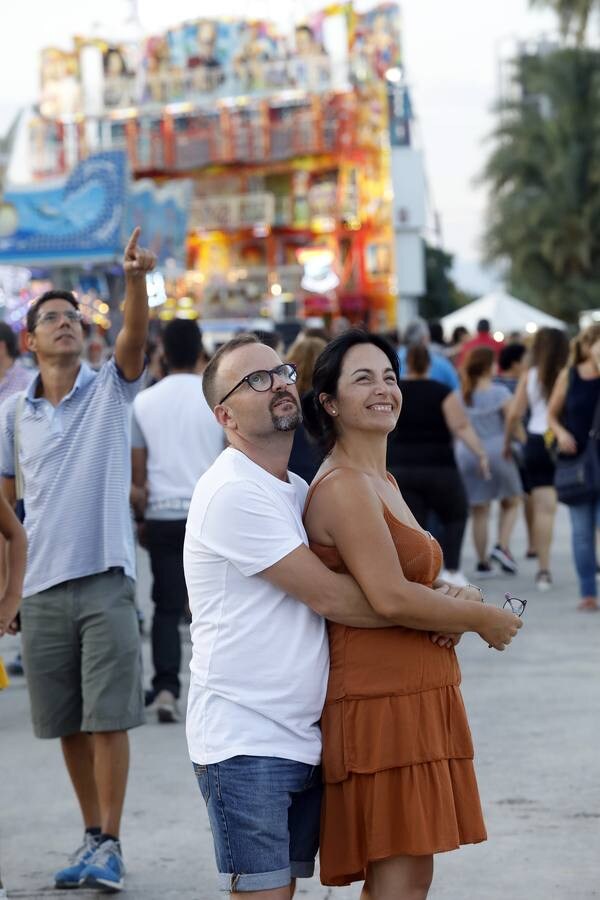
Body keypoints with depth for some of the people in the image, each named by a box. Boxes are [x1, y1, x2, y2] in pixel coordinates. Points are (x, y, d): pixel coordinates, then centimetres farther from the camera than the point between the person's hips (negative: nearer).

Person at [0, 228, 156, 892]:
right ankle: (92, 836, 20)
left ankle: (109, 844, 0)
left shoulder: (111, 389, 2)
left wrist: (136, 280, -35)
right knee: (67, 725, 8)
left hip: (105, 580, -3)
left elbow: (135, 335, -17)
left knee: (108, 719, -6)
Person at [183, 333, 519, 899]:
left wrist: (439, 597, -3)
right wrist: (476, 618, -10)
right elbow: (332, 598, -16)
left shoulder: (296, 491, 17)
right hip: (245, 743, -9)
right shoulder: (233, 492, -13)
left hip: (304, 741, 9)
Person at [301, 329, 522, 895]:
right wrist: (486, 618, -9)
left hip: (417, 695, 10)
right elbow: (390, 597, -21)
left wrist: (450, 603, 4)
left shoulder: (381, 481, 18)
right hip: (382, 701, -10)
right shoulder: (344, 487, -14)